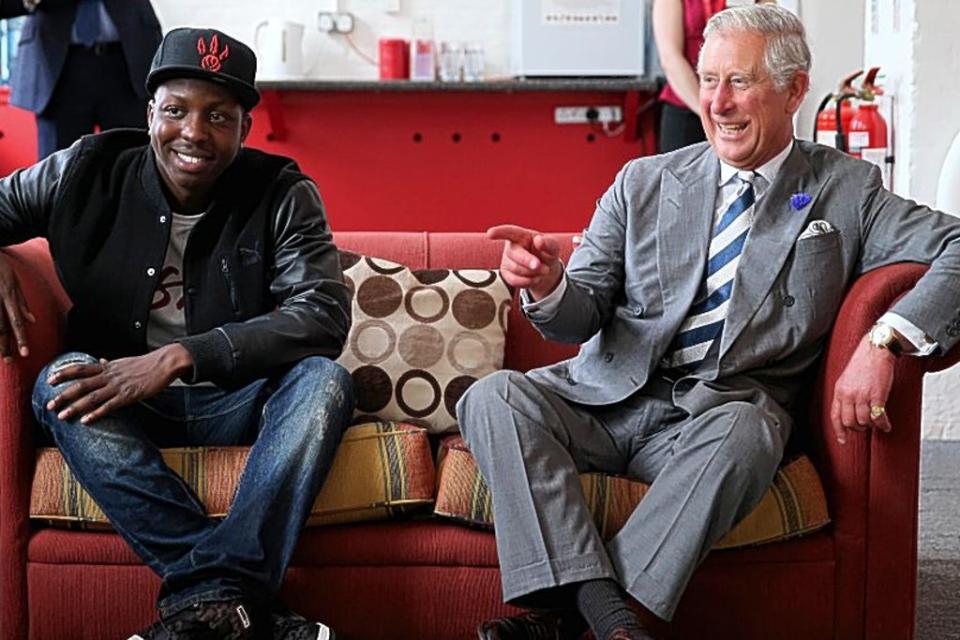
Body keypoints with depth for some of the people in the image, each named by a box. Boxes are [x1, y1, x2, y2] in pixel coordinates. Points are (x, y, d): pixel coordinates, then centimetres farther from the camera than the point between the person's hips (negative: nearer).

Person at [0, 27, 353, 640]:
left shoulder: (283, 195, -8)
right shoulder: (90, 173, -2)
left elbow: (324, 316, -21)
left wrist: (179, 357, -31)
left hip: (238, 403, -1)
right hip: (117, 399, 2)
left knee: (325, 380, -30)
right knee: (60, 383, -31)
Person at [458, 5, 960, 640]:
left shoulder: (846, 190, 9)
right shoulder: (644, 183, 13)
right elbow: (583, 316, 9)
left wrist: (884, 340, -19)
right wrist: (548, 284, -17)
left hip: (727, 408, -2)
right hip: (612, 397, 3)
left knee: (743, 431, -37)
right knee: (494, 397, -24)